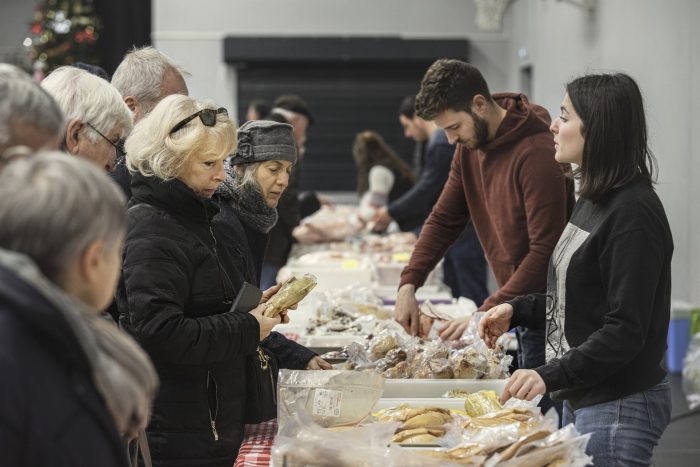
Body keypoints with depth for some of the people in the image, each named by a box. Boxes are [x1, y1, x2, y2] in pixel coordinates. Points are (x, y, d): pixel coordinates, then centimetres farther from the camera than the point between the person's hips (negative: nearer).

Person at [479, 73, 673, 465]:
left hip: (619, 406, -10)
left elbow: (625, 330, -22)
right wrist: (516, 310, 8)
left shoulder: (634, 214, -20)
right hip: (579, 396, 10)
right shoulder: (593, 198, 10)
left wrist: (552, 375, -28)